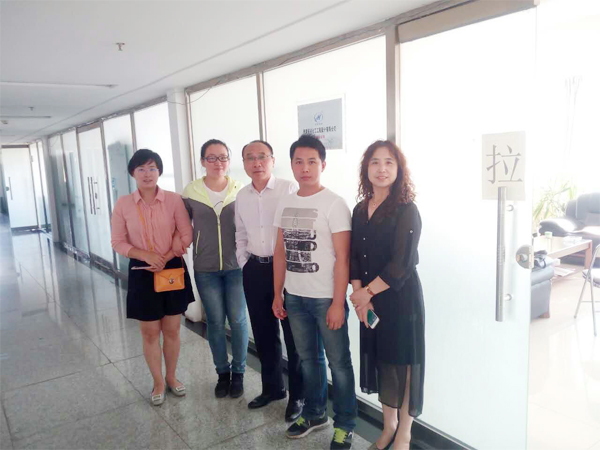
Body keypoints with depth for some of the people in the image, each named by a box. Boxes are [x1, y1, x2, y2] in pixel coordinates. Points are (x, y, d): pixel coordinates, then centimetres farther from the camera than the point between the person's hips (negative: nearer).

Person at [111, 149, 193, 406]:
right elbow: (118, 242, -2)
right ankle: (158, 383, 28)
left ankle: (172, 377, 32)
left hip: (173, 270, 0)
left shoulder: (174, 200, -6)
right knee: (150, 332, 9)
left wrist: (165, 258, -16)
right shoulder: (123, 204, -4)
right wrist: (146, 255, -16)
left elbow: (186, 236, -4)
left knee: (172, 329, 11)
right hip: (142, 273, 0)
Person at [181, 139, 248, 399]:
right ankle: (222, 372, 29)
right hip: (205, 269, 1)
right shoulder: (191, 192, -2)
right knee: (215, 322, 10)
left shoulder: (240, 190, -3)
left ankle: (238, 372, 25)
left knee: (237, 319, 6)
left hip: (236, 265, 0)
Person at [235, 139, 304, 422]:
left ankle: (298, 395, 24)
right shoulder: (242, 196, 7)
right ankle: (272, 387, 37)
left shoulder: (289, 189, -11)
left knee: (293, 335, 6)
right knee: (263, 333, 17)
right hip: (254, 270, 6)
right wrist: (244, 264, 10)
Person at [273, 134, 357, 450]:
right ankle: (314, 413, 38)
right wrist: (277, 294, 9)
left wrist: (338, 303, -15)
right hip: (295, 297, 5)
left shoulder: (334, 204, -10)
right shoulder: (285, 204, 7)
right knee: (308, 358, 19)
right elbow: (280, 252, 11)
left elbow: (342, 258, -12)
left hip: (326, 298, -5)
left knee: (338, 362, 7)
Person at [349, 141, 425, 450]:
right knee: (379, 360, 16)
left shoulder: (406, 210, -11)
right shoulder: (360, 210, 7)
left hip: (401, 299, -6)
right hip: (370, 300, 6)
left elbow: (402, 264, -18)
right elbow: (354, 256, 5)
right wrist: (359, 296, -6)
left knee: (401, 363, 6)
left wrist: (367, 292, -13)